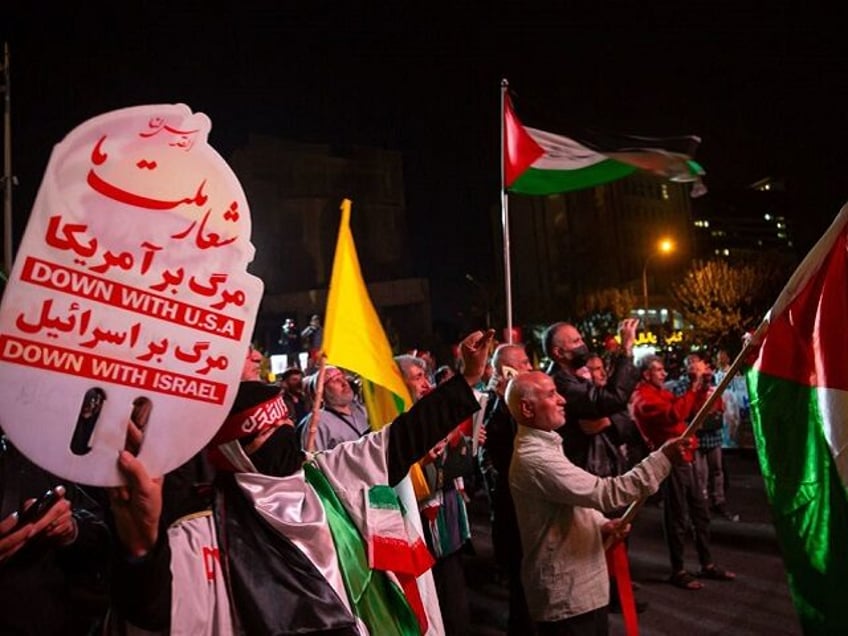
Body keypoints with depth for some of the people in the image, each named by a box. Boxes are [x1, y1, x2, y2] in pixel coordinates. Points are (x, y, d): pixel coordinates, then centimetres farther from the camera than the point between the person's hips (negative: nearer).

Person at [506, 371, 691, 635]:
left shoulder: (543, 444, 9)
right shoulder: (535, 459, -27)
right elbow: (605, 493, -30)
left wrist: (601, 524, 2)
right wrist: (663, 457, -28)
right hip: (565, 594, -10)